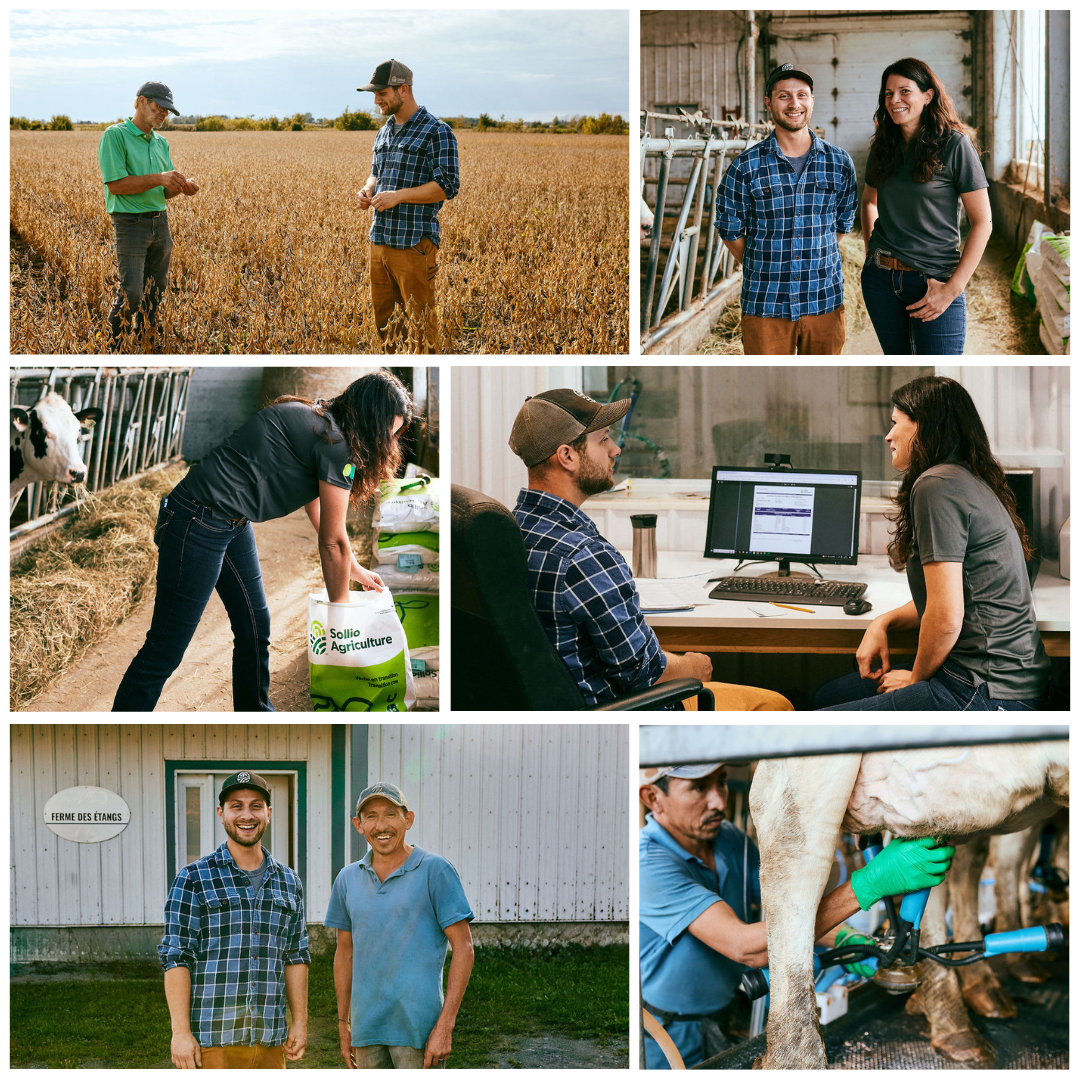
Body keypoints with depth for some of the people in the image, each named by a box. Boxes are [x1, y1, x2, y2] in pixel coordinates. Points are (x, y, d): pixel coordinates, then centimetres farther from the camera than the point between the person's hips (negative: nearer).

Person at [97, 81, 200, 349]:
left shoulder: (161, 143, 14)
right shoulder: (115, 136, -8)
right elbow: (115, 184, -16)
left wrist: (182, 186, -6)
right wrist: (159, 179, -21)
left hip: (160, 223, 7)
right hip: (131, 223, -7)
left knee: (155, 292, 10)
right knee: (131, 294, -14)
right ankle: (110, 347, 2)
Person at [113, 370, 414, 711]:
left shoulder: (313, 418, 14)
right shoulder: (336, 443, -14)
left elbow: (317, 510, 29)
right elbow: (333, 541, -6)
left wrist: (354, 568, 35)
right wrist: (340, 610, 6)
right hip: (199, 522, -11)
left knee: (255, 626, 17)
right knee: (166, 648, -5)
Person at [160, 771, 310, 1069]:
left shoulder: (289, 882, 14)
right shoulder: (194, 879, 0)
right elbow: (176, 957, -4)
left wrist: (300, 1022, 12)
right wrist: (180, 1031, -11)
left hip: (270, 1040, 4)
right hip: (212, 1041, -4)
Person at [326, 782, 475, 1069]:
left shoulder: (434, 871, -4)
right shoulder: (348, 879, 11)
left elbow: (463, 947, -6)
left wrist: (445, 1025, -12)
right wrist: (343, 1024, 16)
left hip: (418, 1025, -5)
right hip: (367, 1027, 5)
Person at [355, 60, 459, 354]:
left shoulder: (437, 132, -8)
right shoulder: (384, 133, 17)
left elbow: (447, 186, -13)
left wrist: (398, 196, -18)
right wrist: (366, 190, 6)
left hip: (415, 243, -8)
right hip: (379, 239, 8)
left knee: (420, 319, -4)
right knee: (381, 316, 11)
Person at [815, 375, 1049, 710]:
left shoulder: (938, 486, -14)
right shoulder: (966, 480, 18)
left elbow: (947, 617, -19)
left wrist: (916, 678, -3)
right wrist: (884, 621, 12)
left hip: (985, 693, -11)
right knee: (827, 695, 23)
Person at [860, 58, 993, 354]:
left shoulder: (955, 144, -7)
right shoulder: (883, 146, 9)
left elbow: (982, 222, -8)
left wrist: (953, 288, -14)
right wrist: (871, 252, 13)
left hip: (933, 281, -5)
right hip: (881, 278, 5)